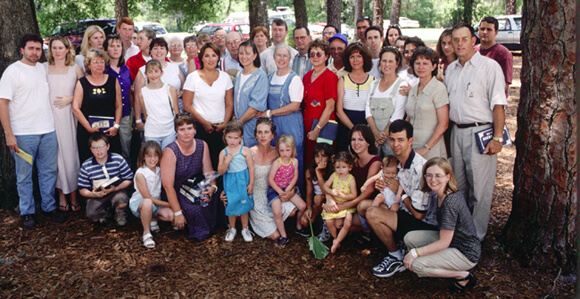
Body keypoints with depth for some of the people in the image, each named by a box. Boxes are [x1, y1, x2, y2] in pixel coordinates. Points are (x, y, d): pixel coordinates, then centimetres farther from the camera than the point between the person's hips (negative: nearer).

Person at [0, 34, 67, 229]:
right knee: (24, 176, 5)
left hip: (48, 131, 6)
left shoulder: (42, 68, 12)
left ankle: (49, 207, 24)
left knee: (49, 171, 11)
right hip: (23, 134, -5)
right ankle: (27, 213, 17)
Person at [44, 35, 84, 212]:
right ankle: (61, 196, 14)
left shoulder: (76, 69, 5)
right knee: (55, 156, 3)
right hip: (50, 117, 1)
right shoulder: (44, 68, 7)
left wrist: (71, 98, -8)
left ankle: (74, 196, 11)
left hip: (68, 117, -1)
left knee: (70, 154, 0)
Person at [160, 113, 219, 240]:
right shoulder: (170, 152, -18)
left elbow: (209, 173, 2)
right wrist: (177, 213, -22)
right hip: (176, 193, -5)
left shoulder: (202, 146, -3)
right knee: (196, 209, -30)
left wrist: (212, 187, -21)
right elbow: (168, 186, -20)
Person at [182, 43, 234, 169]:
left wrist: (225, 124, -4)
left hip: (221, 128, 2)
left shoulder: (225, 77, 10)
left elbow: (230, 104, 10)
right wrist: (204, 123, -7)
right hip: (200, 128, -2)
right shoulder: (193, 77, 3)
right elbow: (187, 105, 0)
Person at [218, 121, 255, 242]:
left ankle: (245, 229, 27)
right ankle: (232, 229, 29)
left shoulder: (245, 150, -8)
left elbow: (251, 168, -4)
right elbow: (220, 171, -3)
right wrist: (226, 161, -21)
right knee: (231, 206, 9)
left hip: (243, 182, -1)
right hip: (230, 183, 1)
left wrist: (251, 184, -5)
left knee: (244, 205, 9)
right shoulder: (223, 152, -3)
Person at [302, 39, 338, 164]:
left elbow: (330, 107, -13)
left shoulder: (330, 76, -8)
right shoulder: (307, 76, 12)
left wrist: (317, 129, -14)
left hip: (323, 127, -6)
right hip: (307, 126, 6)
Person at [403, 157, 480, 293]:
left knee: (415, 265, -17)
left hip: (466, 254, -9)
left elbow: (444, 243, -25)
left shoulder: (450, 203, -28)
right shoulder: (440, 194, -2)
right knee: (410, 238, 1)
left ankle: (462, 276, -4)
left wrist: (415, 252, -18)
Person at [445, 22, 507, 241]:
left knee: (479, 187, -2)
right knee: (459, 185, 14)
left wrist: (497, 137, -16)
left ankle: (477, 235, 11)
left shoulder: (489, 66, -6)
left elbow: (498, 104, -10)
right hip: (457, 131, 6)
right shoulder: (451, 69, 13)